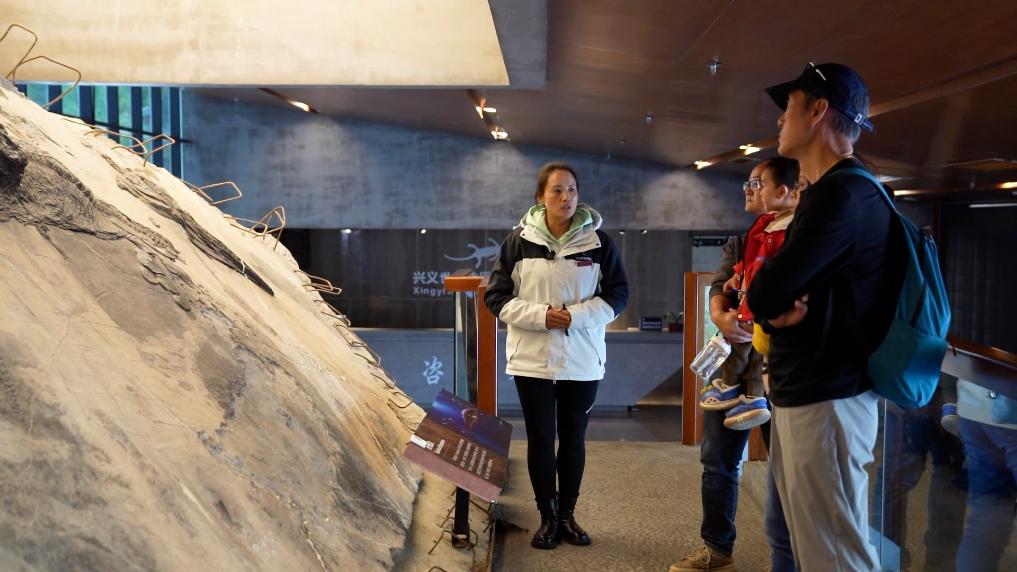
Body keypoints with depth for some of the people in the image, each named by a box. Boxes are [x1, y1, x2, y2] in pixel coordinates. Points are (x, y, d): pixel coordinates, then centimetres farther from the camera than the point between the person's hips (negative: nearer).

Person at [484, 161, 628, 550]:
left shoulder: (598, 241, -2)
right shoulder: (520, 240, -3)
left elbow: (618, 294, 1)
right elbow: (496, 295, -1)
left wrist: (577, 315, -16)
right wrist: (540, 314, -16)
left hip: (582, 360, 1)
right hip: (532, 359, 0)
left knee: (573, 439, 13)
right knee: (540, 440, 7)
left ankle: (568, 514, 30)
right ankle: (548, 517, 25)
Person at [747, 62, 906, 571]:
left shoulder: (842, 194, -18)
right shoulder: (829, 192, 16)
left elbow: (763, 295, -22)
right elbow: (771, 295, 14)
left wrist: (772, 304, -1)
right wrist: (777, 309, -7)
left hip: (824, 401, -10)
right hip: (801, 394, 10)